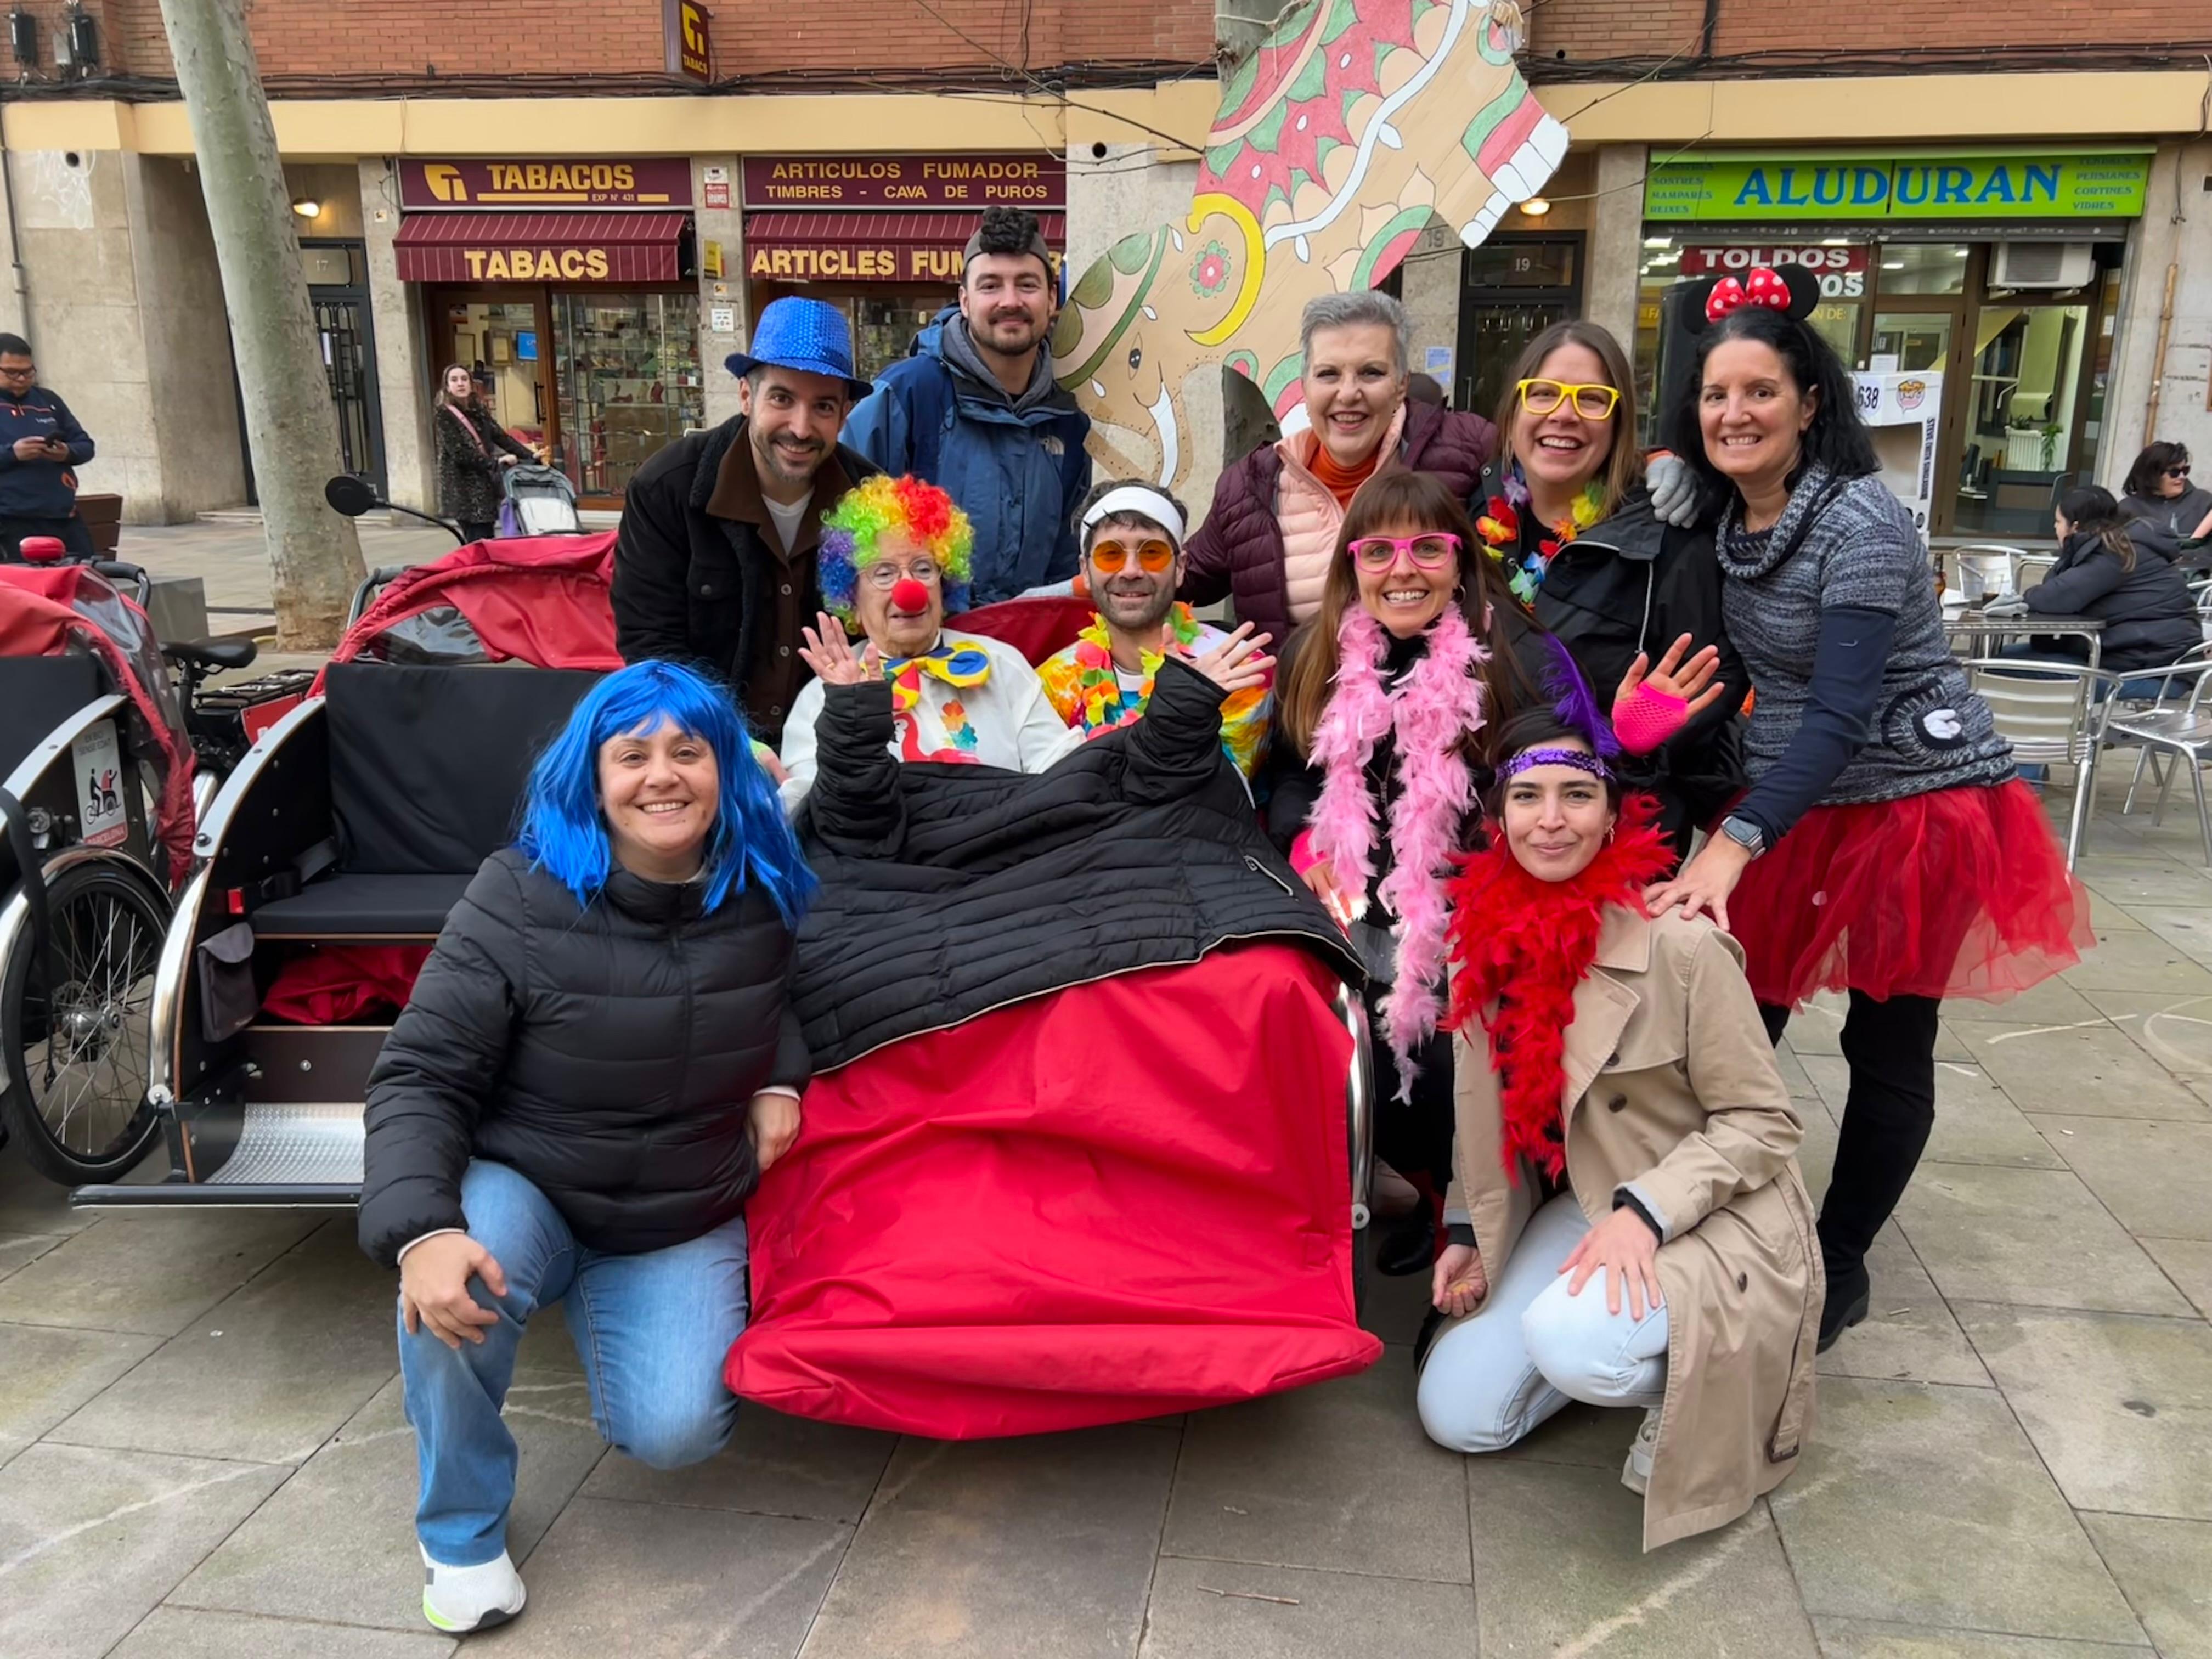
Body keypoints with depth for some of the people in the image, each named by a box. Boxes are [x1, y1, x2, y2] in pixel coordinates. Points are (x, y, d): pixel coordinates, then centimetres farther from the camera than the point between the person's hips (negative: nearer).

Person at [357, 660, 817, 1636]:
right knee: (452, 1287, -35)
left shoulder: (764, 900, -9)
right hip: (523, 1188, -2)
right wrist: (420, 1232, -35)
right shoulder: (518, 900, -19)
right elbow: (420, 1079, -18)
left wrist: (780, 1081, -6)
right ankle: (459, 1529, -5)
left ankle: (603, 1319, 20)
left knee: (673, 1435, -18)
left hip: (685, 1225, 2)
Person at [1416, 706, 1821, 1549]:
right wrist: (1470, 1233, 4)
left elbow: (1763, 1122, -14)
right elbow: (1493, 1108, 10)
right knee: (1456, 1414, -1)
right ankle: (1629, 1346, 20)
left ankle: (1693, 1385, 0)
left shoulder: (1680, 943, -22)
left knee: (1569, 1340, -34)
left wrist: (1648, 1210, -25)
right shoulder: (1494, 932, -3)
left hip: (1712, 1221, -6)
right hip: (1584, 1208, 6)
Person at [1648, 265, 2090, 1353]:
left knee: (1887, 1046, 5)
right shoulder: (1723, 517, 3)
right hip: (1796, 800, 6)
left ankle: (1839, 1264, 21)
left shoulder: (1861, 523, -19)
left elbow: (1843, 712, -27)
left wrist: (1736, 843, -36)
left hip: (1915, 802, -6)